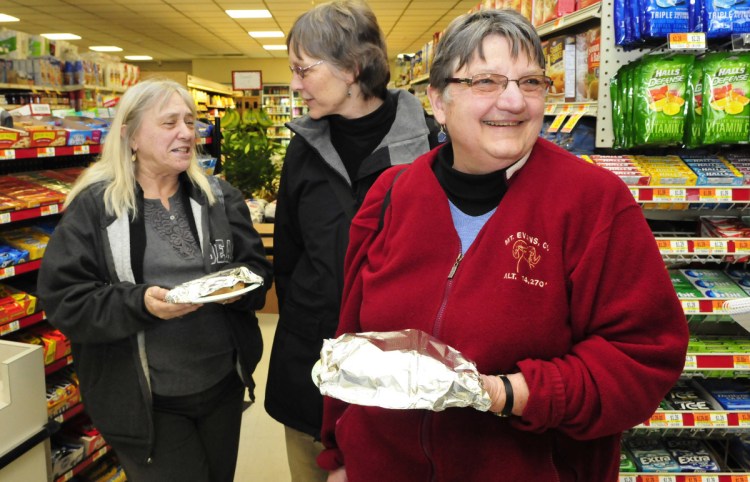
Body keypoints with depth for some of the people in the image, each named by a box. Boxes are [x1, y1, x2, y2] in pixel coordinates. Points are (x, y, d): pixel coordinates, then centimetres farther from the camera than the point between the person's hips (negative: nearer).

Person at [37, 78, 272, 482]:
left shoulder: (220, 196, 3)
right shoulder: (93, 206, -8)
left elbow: (257, 266, 6)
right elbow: (62, 299, -11)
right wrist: (140, 303, -25)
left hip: (223, 381, 4)